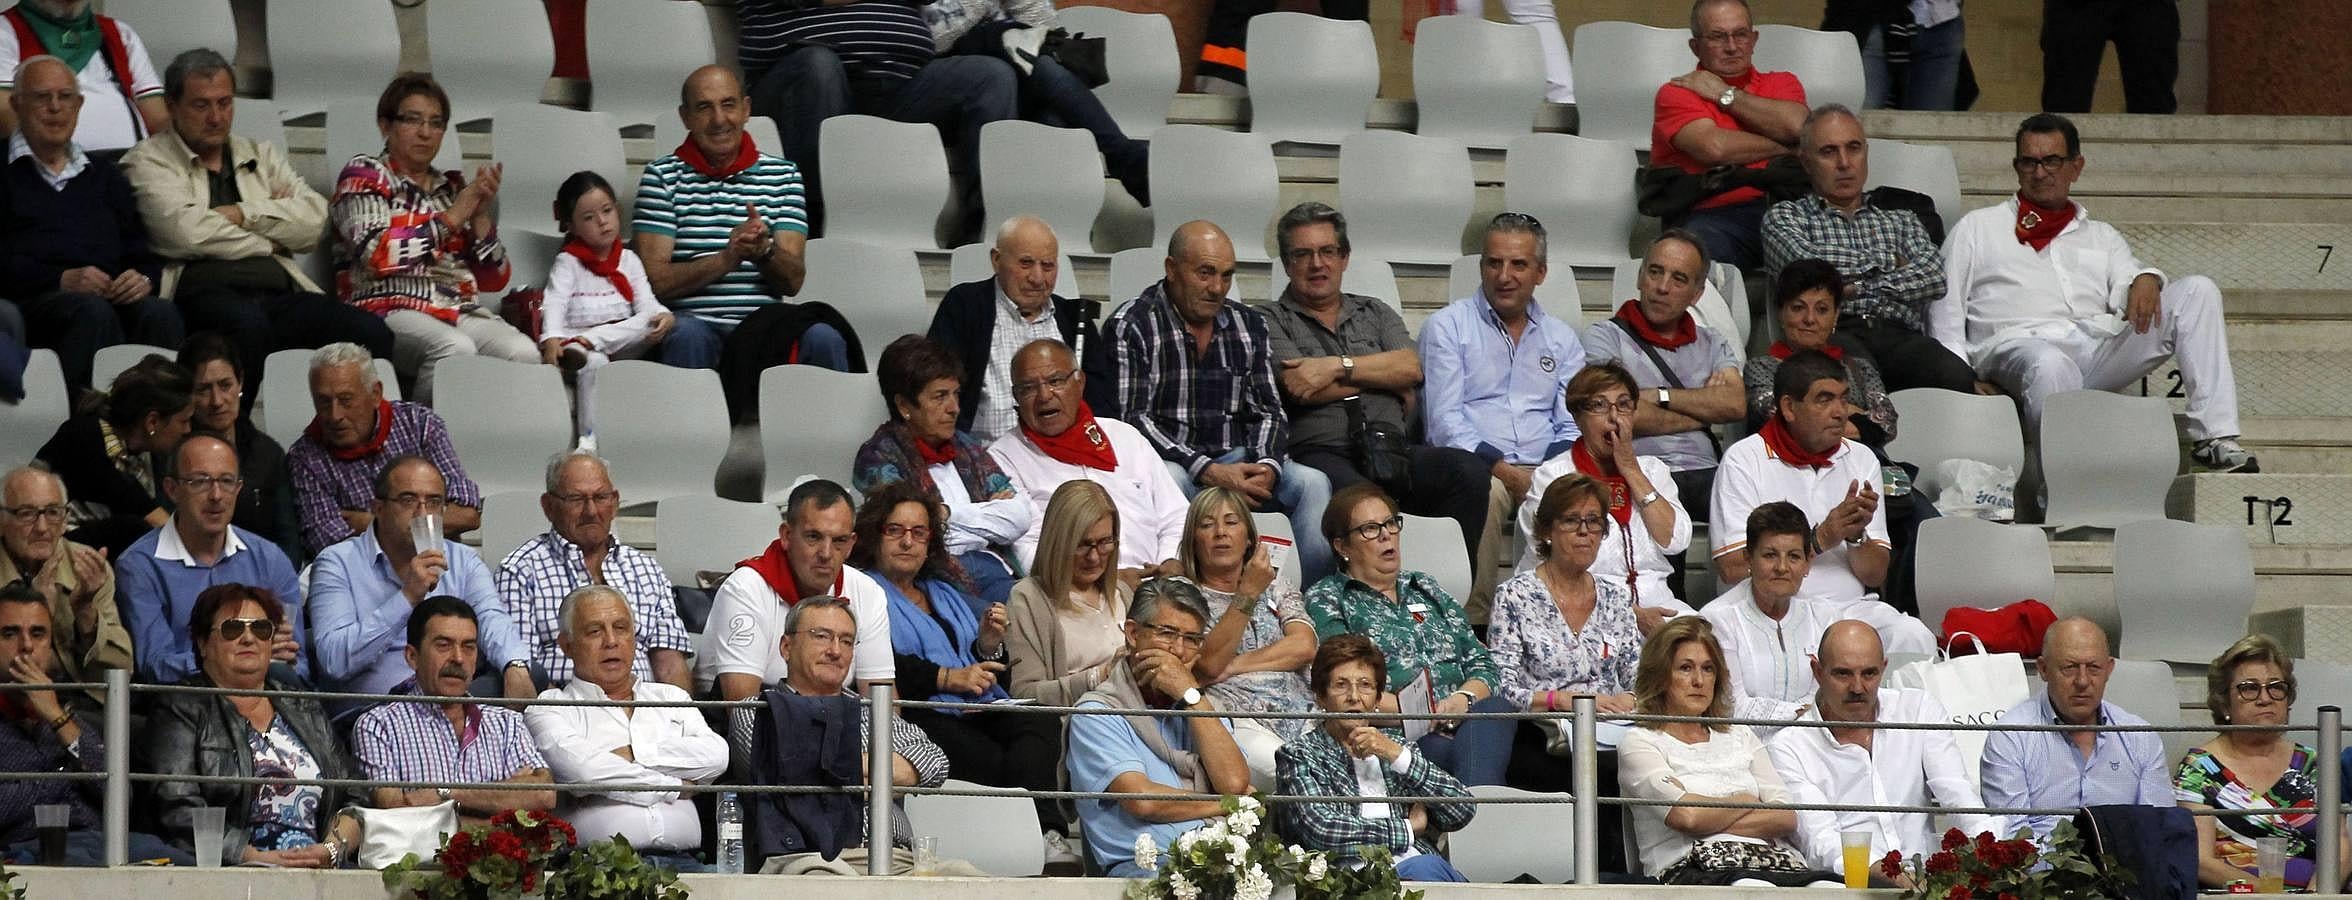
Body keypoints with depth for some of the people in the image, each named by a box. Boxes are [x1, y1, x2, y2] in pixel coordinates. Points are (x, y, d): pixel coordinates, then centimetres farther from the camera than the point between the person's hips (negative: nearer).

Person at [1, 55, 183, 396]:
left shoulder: (104, 174, 29)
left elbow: (142, 250, 22)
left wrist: (145, 278, -2)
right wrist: (62, 280, -13)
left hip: (112, 294, 4)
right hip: (34, 300, -4)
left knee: (160, 314, -29)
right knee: (92, 311, -37)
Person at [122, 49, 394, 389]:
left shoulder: (261, 154, 27)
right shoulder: (148, 161, 13)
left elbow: (314, 221, 12)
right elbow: (188, 233, -4)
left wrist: (243, 214, 0)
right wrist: (270, 242, 6)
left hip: (280, 294, 5)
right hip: (207, 292, -5)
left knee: (373, 333, -23)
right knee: (248, 323, -41)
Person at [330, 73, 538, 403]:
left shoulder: (454, 187, 24)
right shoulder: (364, 175, 11)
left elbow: (494, 280, 20)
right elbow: (379, 255, -9)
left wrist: (481, 216, 4)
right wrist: (451, 217, -5)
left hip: (463, 311, 5)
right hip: (391, 309, -5)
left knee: (524, 354, -27)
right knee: (456, 349, -37)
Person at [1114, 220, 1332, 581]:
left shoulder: (1250, 325, 14)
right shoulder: (1133, 327, -3)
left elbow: (1267, 411, 13)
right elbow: (1133, 418, -11)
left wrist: (1267, 466, -12)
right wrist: (1208, 472, -21)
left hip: (1236, 463, 5)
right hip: (1171, 463, -5)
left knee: (1313, 483, -20)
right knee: (1169, 482, -39)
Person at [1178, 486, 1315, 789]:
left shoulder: (1277, 586, 26)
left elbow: (1305, 646, 7)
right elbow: (1208, 665, -6)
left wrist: (1232, 665, -3)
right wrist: (1248, 594, -10)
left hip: (1302, 715, 4)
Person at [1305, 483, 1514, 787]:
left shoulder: (1425, 589, 28)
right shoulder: (1325, 599, 12)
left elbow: (1483, 666, 20)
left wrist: (1463, 698, -5)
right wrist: (1422, 712, -13)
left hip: (1458, 723, 5)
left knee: (1495, 708, -33)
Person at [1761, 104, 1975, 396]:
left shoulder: (1900, 219, 30)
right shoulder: (1784, 216, 22)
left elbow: (1934, 278, 9)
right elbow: (1805, 263, -2)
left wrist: (1856, 288, -1)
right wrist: (1883, 264, 10)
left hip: (1900, 337, 3)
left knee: (1955, 377, -34)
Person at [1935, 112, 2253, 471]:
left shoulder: (2101, 236, 31)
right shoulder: (1977, 229, 22)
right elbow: (1945, 319, 15)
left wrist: (2145, 281, -13)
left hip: (2099, 345, 4)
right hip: (2019, 344, -4)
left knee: (2197, 291, -12)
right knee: (2050, 366, -42)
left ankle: (2215, 438, -24)